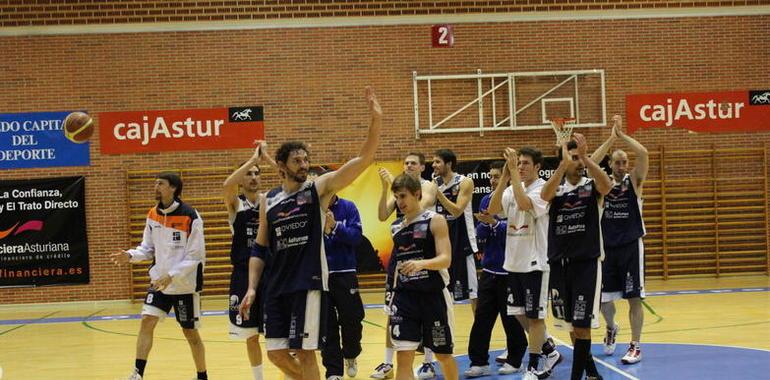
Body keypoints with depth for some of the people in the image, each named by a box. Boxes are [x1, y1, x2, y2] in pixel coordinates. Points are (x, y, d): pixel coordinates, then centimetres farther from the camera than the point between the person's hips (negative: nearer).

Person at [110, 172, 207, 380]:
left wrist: (172, 276, -23)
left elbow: (195, 257, -15)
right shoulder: (153, 215, 4)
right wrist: (130, 255, -10)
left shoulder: (190, 217, -15)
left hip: (185, 284, -5)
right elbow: (148, 248, 11)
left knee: (190, 332, 4)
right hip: (159, 282, 5)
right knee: (147, 321, -10)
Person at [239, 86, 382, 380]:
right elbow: (259, 250, 14)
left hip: (309, 284, -4)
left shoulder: (320, 188, -1)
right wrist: (252, 288, 5)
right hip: (277, 288, 4)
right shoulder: (268, 200, 9)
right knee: (276, 353, 6)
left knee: (304, 352, -3)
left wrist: (375, 121, -24)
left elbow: (363, 159, -11)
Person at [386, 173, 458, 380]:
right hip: (404, 296, 3)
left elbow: (445, 260, -16)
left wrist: (421, 263, -34)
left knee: (443, 354, 11)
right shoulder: (396, 227, 10)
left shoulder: (435, 221, -6)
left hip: (433, 295, -3)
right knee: (403, 356, -7)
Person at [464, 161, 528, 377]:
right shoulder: (486, 201, 9)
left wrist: (494, 222, -25)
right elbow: (480, 235, 8)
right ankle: (479, 362, 6)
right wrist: (484, 223, -11)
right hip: (489, 269, 5)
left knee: (511, 318, 4)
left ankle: (514, 360, 17)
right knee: (482, 317, 3)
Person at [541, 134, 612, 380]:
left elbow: (607, 185, -24)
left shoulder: (591, 186, 0)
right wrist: (564, 163, -31)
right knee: (571, 323, 13)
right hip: (559, 262, 3)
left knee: (582, 323, -8)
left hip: (587, 262, -3)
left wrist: (585, 156, -32)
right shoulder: (556, 187, 6)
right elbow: (544, 195, -19)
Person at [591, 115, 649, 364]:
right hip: (607, 247, 2)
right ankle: (611, 328, 36)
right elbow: (590, 164, -13)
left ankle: (635, 346, 3)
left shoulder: (634, 181, 0)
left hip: (631, 246, -2)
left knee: (634, 298, -3)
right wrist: (611, 139, -14)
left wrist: (621, 134, -13)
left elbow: (643, 153, -15)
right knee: (603, 298, 7)